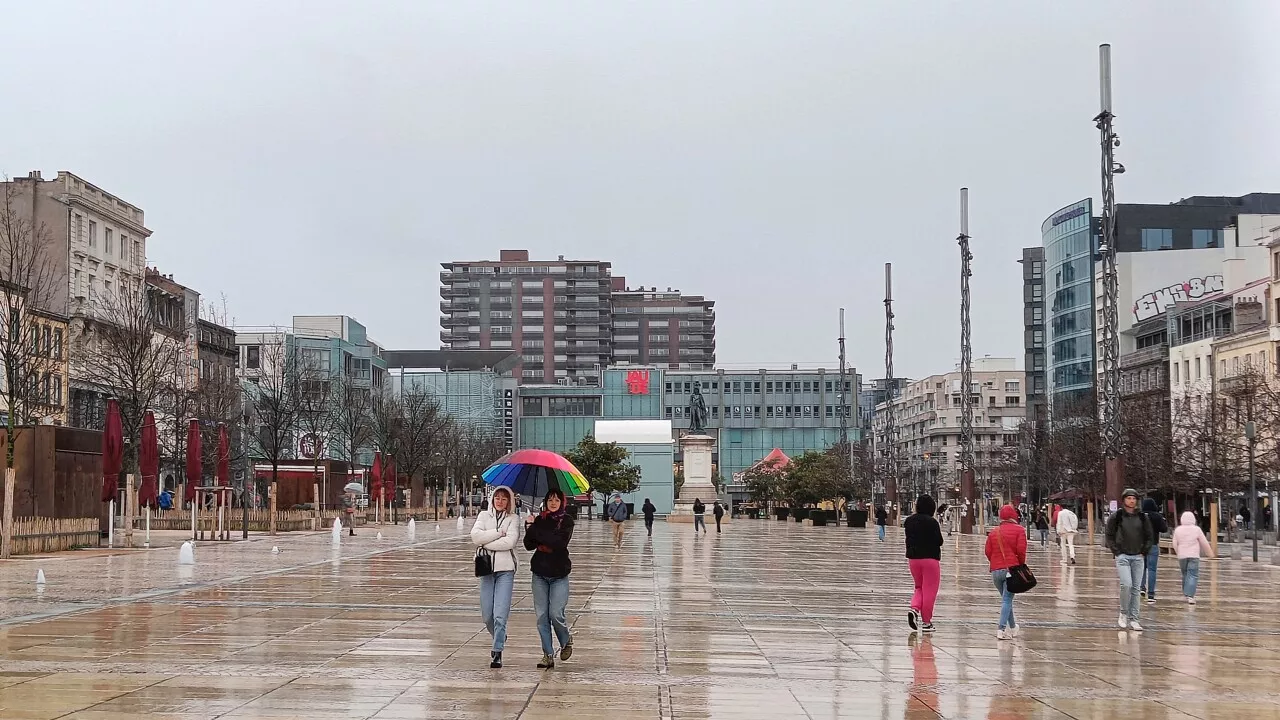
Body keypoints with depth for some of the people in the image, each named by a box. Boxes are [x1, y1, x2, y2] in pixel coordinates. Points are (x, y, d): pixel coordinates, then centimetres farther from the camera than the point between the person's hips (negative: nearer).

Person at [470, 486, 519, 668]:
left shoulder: (513, 518, 5)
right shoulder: (484, 516, 12)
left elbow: (509, 541, -11)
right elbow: (475, 536, -5)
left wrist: (486, 543, -7)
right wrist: (498, 532, -9)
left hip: (505, 569, -3)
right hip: (487, 568, 3)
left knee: (500, 614, -11)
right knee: (487, 614, 5)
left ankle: (498, 652, -6)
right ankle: (499, 638, 33)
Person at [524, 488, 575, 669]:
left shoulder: (566, 521, -4)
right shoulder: (539, 519, 5)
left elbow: (560, 542, -20)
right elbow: (529, 545, -1)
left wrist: (535, 530, -17)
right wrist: (530, 528, -19)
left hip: (559, 574, -3)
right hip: (540, 574, 3)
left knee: (556, 614, -10)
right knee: (541, 615, 1)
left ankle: (566, 641, 20)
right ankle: (548, 655, 8)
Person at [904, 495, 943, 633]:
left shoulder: (908, 521, 4)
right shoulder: (932, 522, -14)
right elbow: (939, 541, -11)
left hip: (912, 558, 5)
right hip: (930, 558, -5)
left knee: (919, 588, 20)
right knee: (929, 590, 4)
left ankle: (914, 609, -6)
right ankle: (926, 622, 6)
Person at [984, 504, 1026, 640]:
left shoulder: (993, 531, 11)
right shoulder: (1018, 530, -1)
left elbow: (988, 551, 6)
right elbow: (1021, 550, -10)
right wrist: (1022, 565, 5)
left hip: (995, 571, 4)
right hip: (1012, 568, -4)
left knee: (1006, 598, 18)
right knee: (1007, 599, -5)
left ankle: (1012, 628, 27)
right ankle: (1002, 629, -16)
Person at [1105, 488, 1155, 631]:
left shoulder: (1143, 517, 7)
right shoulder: (1116, 517, 0)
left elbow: (1150, 537, 13)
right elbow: (1109, 536, 4)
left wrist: (1144, 552, 3)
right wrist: (1116, 551, -5)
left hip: (1138, 557, 3)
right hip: (1122, 556, -3)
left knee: (1136, 588, 3)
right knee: (1126, 584, -18)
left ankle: (1133, 619, 8)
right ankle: (1124, 613, 1)